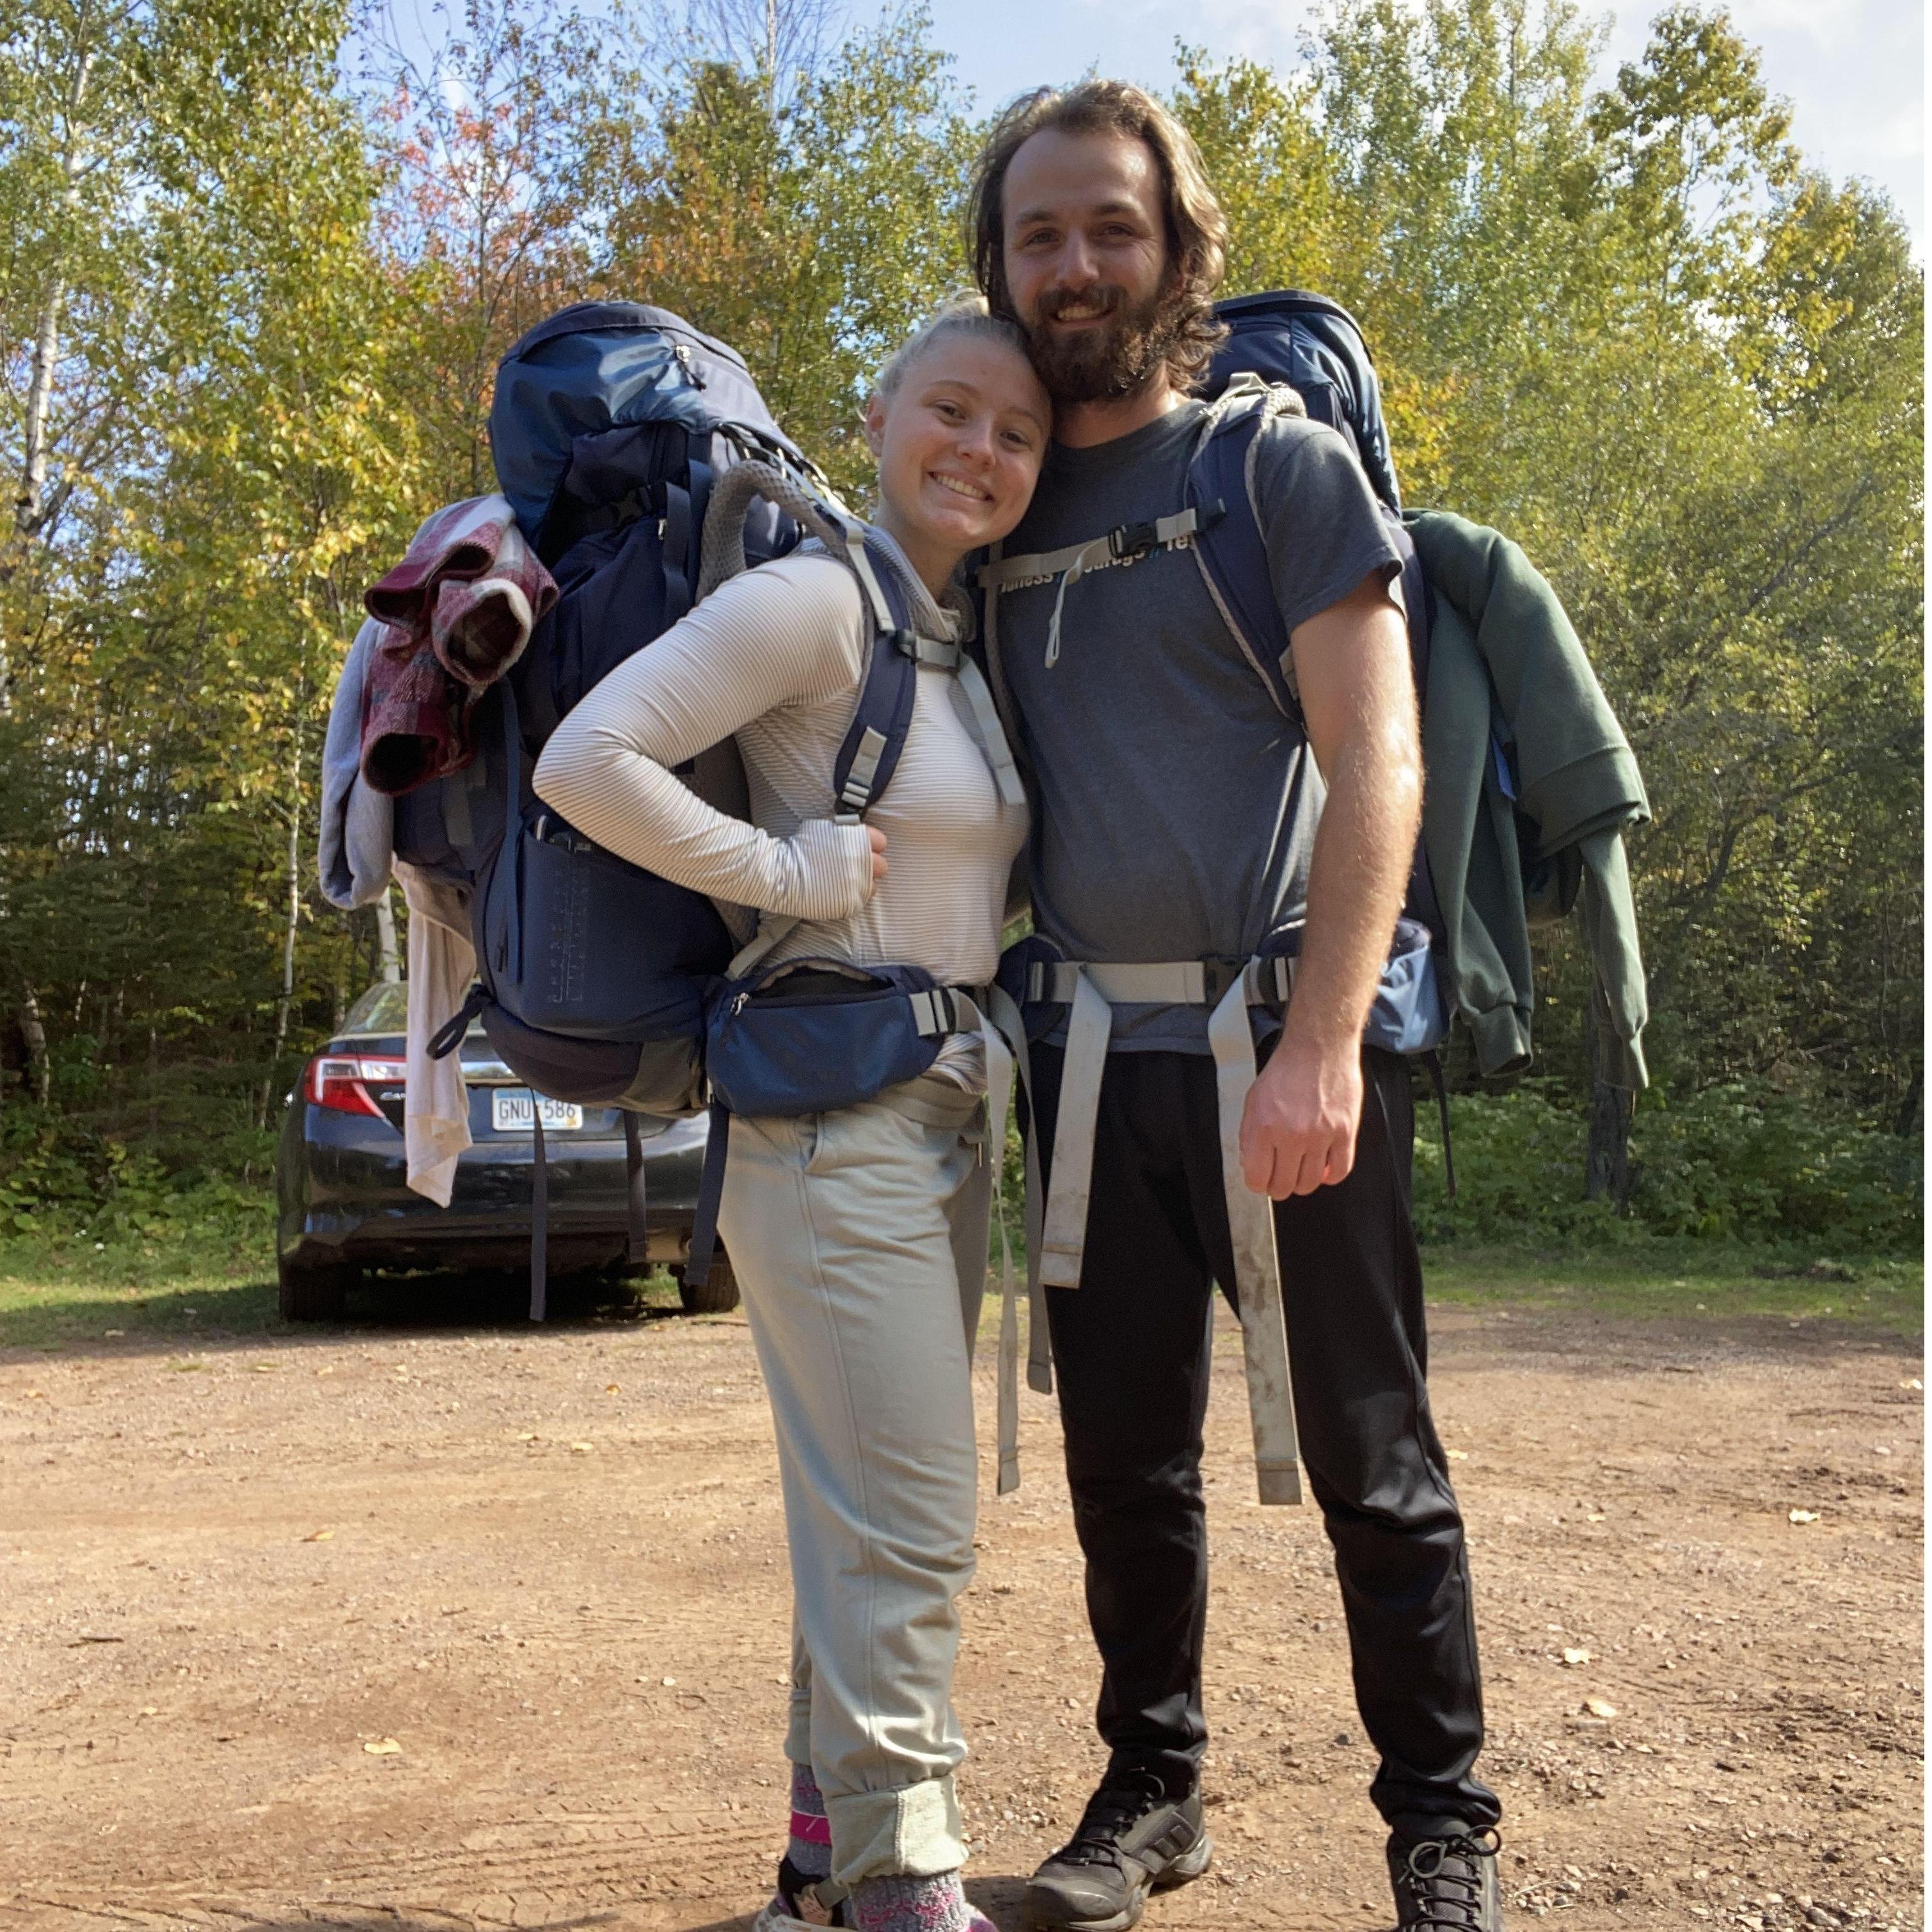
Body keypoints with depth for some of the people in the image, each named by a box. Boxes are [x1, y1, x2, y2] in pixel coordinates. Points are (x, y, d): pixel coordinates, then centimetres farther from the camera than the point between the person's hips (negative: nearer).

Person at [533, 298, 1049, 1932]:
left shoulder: (968, 636, 13)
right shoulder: (817, 599, -12)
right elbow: (586, 761, -22)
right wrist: (790, 869, -19)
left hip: (950, 1107, 9)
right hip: (831, 1108, -9)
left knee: (875, 1508, 16)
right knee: (907, 1516, -5)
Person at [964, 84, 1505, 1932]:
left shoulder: (1283, 464, 0)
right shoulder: (999, 510, 13)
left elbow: (1376, 769, -11)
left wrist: (1321, 1048, -20)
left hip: (1282, 1048, -4)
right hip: (1089, 1055, 5)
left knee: (1369, 1459, 5)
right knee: (1124, 1457, 13)